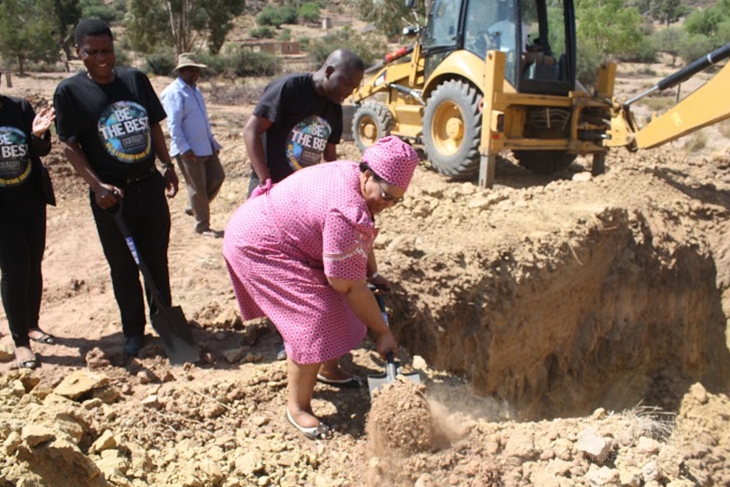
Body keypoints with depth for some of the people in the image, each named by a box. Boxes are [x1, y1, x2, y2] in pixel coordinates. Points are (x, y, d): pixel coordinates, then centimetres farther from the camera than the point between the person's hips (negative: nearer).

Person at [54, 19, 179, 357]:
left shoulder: (136, 79, 2)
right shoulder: (69, 91, -8)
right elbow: (69, 144, -9)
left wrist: (168, 167, 5)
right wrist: (97, 185, -19)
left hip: (150, 186, 3)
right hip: (112, 195, -3)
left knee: (157, 260, 14)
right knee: (123, 267, 9)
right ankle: (133, 331, 25)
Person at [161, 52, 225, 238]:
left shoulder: (194, 90, 16)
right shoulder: (173, 93, -13)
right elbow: (173, 124, -19)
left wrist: (212, 141, 20)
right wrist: (184, 148, -24)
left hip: (205, 146, 9)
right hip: (189, 150, -9)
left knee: (217, 177, 11)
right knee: (197, 188, 0)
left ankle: (193, 207, 28)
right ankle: (202, 226, 14)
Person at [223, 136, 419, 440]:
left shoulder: (352, 175, -5)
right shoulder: (345, 212, -35)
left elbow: (362, 234, 14)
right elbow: (349, 286, -28)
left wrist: (374, 274, 10)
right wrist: (383, 332, -18)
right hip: (257, 246, -10)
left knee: (332, 304, 13)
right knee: (313, 321, -15)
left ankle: (328, 369, 32)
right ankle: (297, 406, 2)